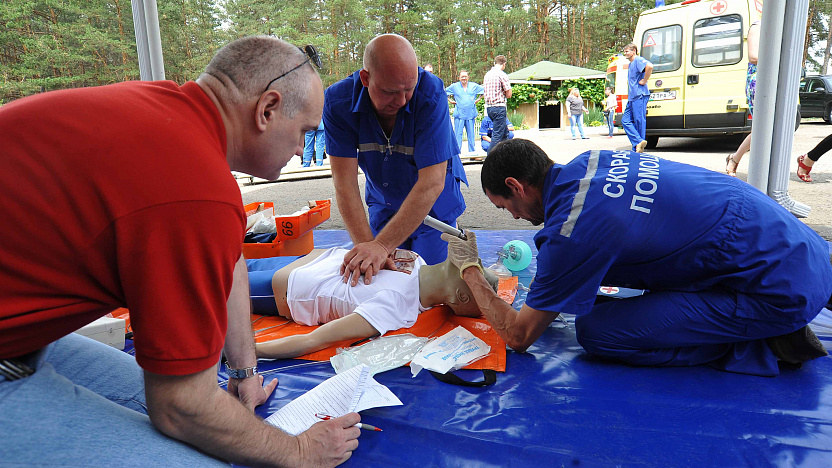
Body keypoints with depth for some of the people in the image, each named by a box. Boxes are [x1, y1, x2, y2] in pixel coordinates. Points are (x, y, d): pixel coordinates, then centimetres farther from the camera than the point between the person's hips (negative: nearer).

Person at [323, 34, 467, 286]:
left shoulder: (431, 94, -33)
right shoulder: (338, 102, -25)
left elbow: (432, 183, -37)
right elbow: (345, 183, -27)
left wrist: (382, 245, -44)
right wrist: (366, 245, -41)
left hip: (432, 203, -2)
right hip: (382, 203, 3)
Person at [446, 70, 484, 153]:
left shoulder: (474, 86, 10)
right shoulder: (454, 86, 7)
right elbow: (444, 92, 18)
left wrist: (478, 99, 11)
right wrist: (450, 100, 7)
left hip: (471, 114, 2)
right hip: (459, 114, -1)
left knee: (471, 134, 5)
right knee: (458, 134, -5)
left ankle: (472, 152, 12)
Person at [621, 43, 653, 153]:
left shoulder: (638, 60, -8)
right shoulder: (630, 64, 22)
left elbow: (650, 66, -29)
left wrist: (644, 81, -21)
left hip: (640, 96, -10)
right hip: (632, 97, 10)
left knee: (639, 121, -7)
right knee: (625, 120, 2)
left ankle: (639, 148, -4)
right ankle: (638, 141, -2)